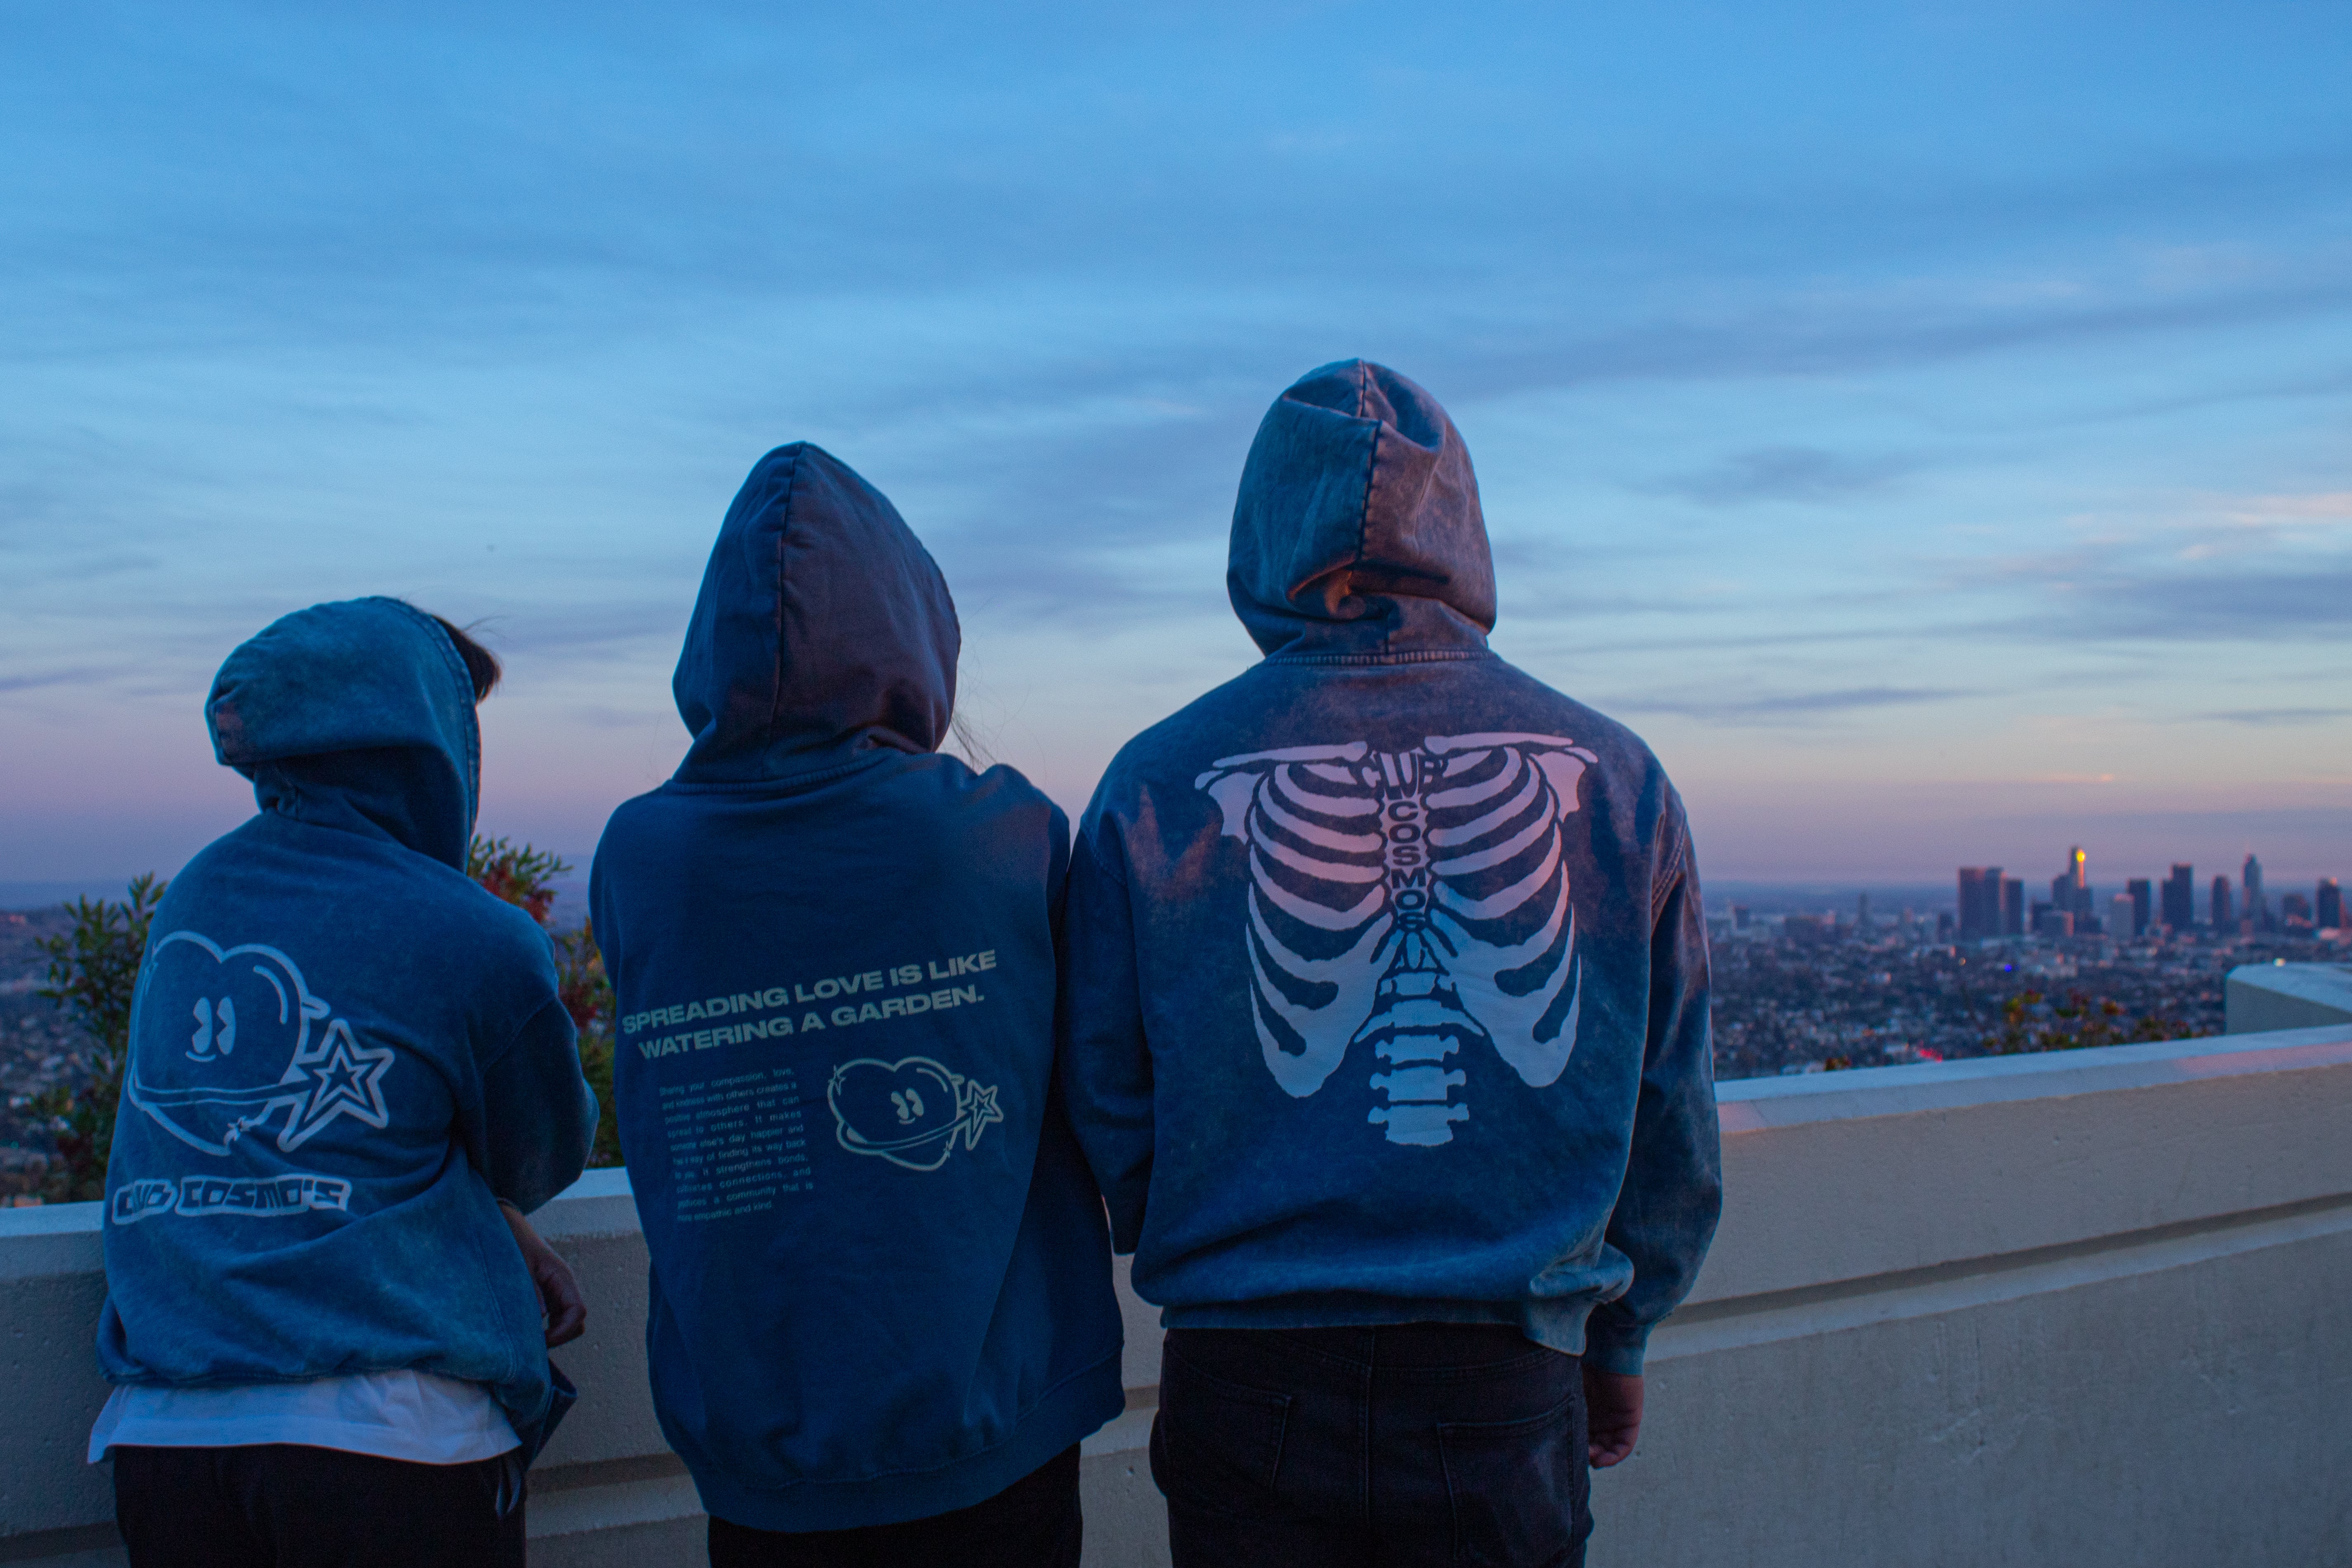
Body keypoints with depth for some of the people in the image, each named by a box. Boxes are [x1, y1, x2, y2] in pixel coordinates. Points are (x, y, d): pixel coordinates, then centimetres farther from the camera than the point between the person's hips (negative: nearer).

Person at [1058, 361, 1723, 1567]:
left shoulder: (1156, 781, -7)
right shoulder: (1611, 773, -3)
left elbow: (1108, 1107, -2)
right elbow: (1670, 1111, 3)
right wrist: (1618, 1335, 16)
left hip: (1247, 1386, 0)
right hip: (1507, 1387, 1)